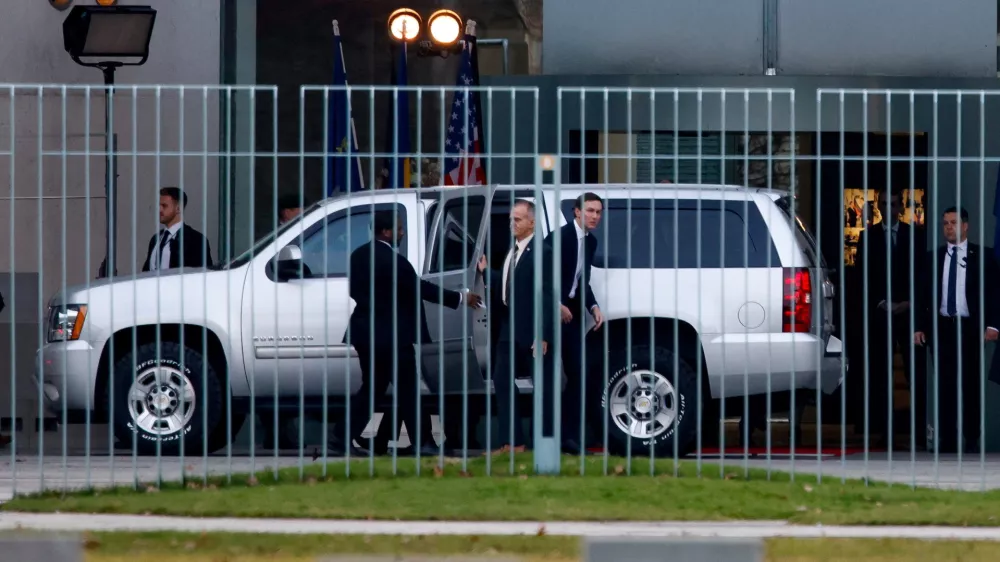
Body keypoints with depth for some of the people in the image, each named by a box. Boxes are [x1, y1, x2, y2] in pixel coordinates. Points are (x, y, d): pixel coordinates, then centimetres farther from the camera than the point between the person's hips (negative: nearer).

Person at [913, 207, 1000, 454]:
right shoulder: (934, 258, 9)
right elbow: (925, 294, 10)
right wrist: (920, 326, 2)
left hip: (970, 328, -2)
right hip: (942, 327, 2)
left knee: (971, 385, 3)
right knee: (945, 386, 1)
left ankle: (971, 440, 10)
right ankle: (946, 440, 3)